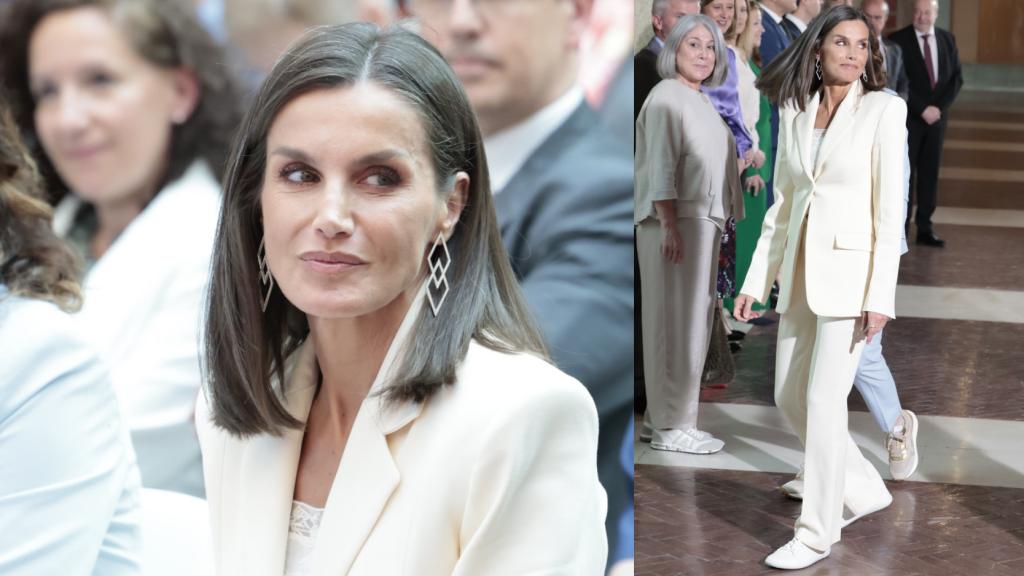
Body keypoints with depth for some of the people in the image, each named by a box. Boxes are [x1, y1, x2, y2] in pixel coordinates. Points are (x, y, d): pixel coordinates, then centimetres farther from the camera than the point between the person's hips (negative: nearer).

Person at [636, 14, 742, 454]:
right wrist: (669, 225, -22)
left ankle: (663, 417, 16)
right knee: (677, 321, -9)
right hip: (677, 221, -10)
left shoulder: (700, 102, 20)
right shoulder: (667, 96, -7)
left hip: (701, 221, 10)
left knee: (691, 321, 10)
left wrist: (714, 226, 18)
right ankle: (671, 426, -7)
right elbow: (661, 166, -15)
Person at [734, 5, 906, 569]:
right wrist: (756, 281, 8)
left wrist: (880, 297, -16)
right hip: (800, 270, 6)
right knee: (790, 398, 11)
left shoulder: (884, 110, -7)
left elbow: (890, 209, -11)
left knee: (824, 401, -7)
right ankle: (864, 491, 31)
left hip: (853, 270, -6)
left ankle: (816, 532, 6)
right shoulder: (795, 112, 8)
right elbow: (783, 204, 12)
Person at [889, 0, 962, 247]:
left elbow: (956, 78, 8)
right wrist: (922, 109, -14)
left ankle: (925, 228, 10)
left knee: (930, 173, 5)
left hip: (936, 116, 4)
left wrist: (940, 106, -6)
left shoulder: (947, 39, 8)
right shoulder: (898, 40, -6)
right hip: (908, 118, -4)